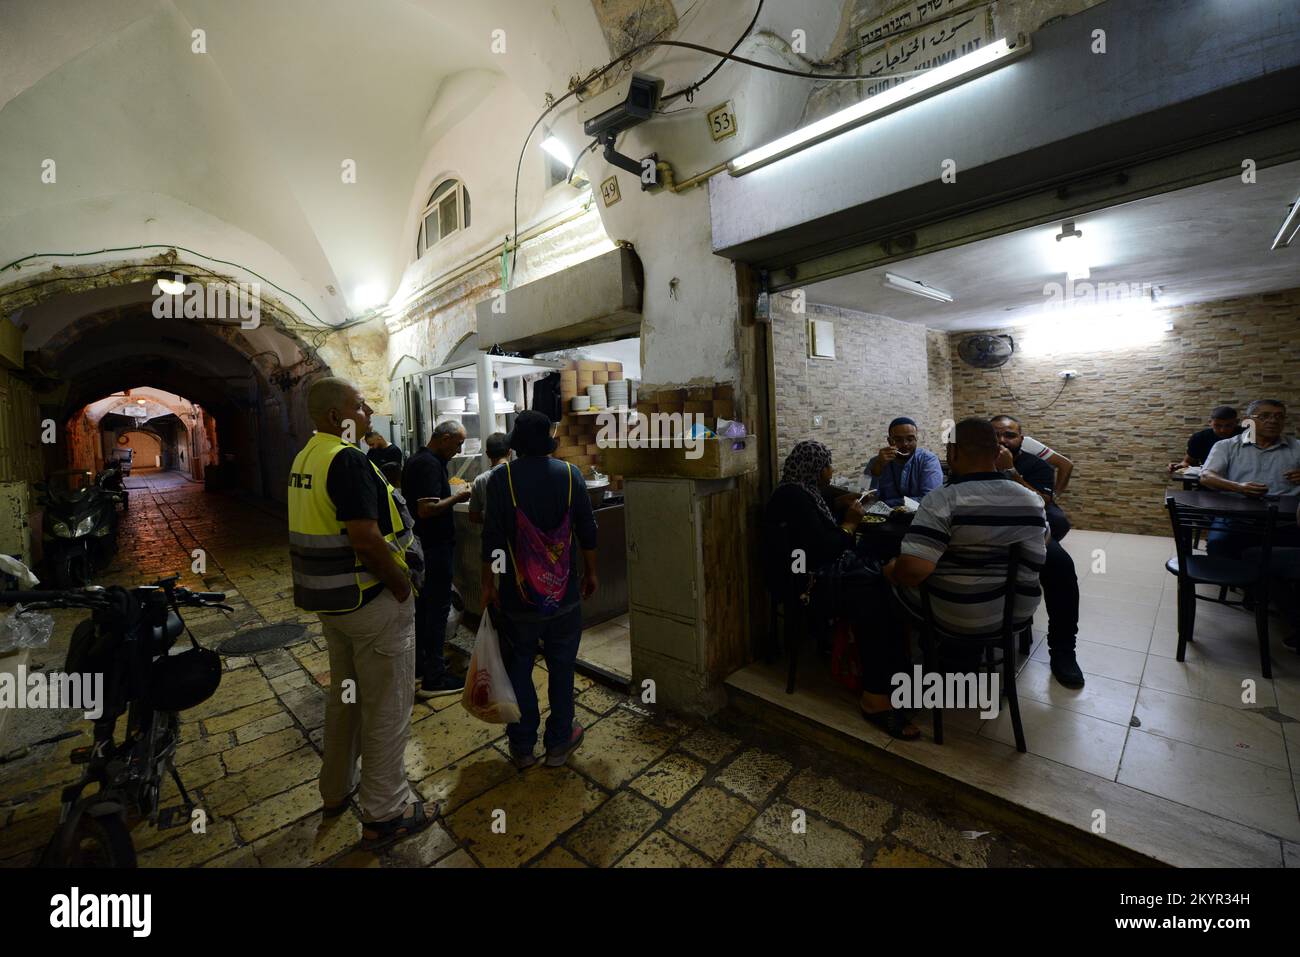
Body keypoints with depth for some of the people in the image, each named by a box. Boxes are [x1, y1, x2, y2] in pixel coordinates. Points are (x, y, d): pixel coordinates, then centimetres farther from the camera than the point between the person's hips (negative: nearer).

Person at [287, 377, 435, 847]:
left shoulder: (304, 458, 8)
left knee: (344, 695, 25)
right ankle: (384, 813, 23)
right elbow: (366, 540, -28)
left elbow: (317, 528, 15)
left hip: (328, 599, 10)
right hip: (371, 599, -10)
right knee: (386, 707, 6)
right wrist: (403, 585, -15)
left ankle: (337, 789, 43)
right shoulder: (348, 460, -22)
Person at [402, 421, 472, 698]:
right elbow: (426, 509, -27)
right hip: (435, 547, -10)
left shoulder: (416, 460, 12)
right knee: (438, 608, -2)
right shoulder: (430, 464, -20)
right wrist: (458, 497, -16)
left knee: (422, 605, 18)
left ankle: (418, 665, 31)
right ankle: (433, 679, 7)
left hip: (420, 546, 10)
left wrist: (451, 494, 11)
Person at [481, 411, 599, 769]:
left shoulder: (501, 477, -8)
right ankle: (558, 742, 29)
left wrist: (487, 582, 2)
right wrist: (591, 572, 10)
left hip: (517, 595, -1)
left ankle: (522, 746, 28)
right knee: (561, 666, 15)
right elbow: (587, 530, -2)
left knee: (518, 666, 16)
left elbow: (492, 534, -9)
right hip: (564, 592, 1)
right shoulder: (570, 473, -4)